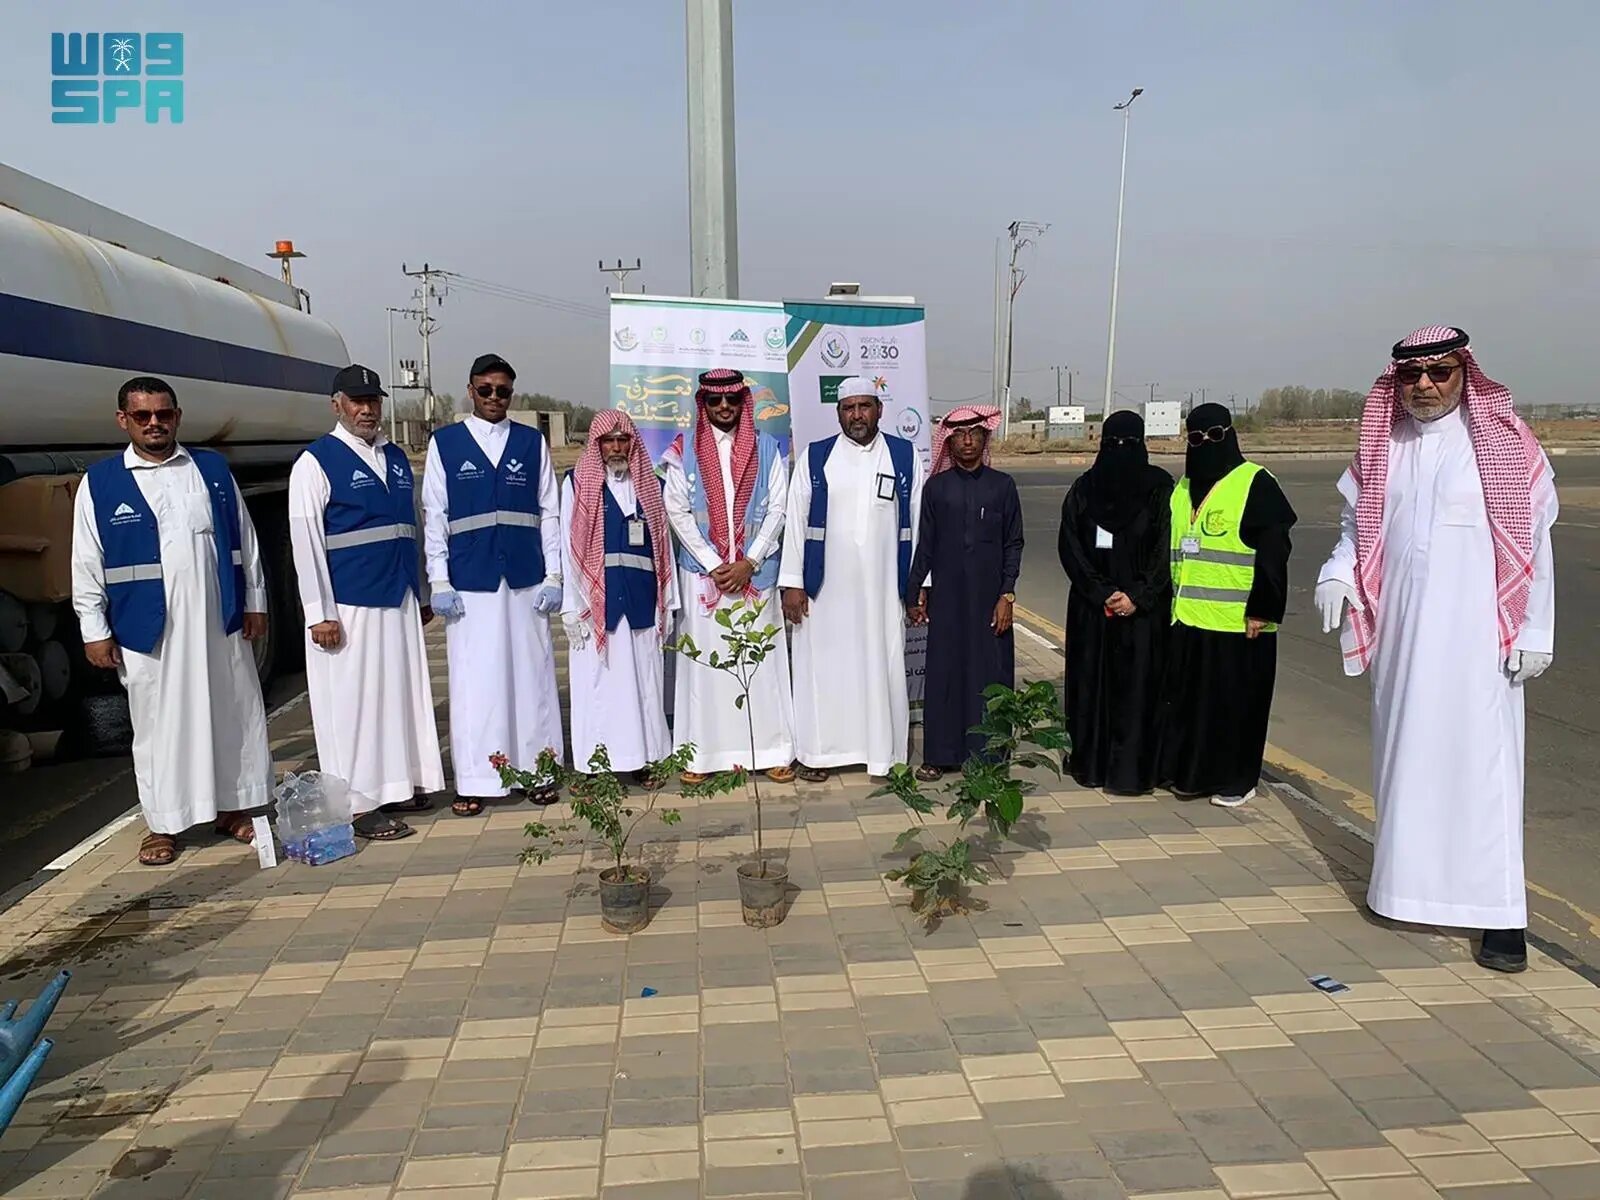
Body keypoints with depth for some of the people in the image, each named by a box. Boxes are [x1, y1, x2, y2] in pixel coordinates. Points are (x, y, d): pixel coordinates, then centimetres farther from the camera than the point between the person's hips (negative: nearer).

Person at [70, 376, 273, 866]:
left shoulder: (213, 469, 6)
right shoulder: (99, 483, 0)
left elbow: (244, 540, 9)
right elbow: (87, 565, 1)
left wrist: (255, 603, 6)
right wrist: (95, 631, -2)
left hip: (219, 623, 2)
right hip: (147, 629, -2)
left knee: (234, 715, 10)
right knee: (158, 725, 6)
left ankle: (231, 809, 26)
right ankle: (163, 825, 20)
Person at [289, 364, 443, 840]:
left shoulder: (396, 458, 14)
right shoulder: (316, 462, -5)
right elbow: (305, 539, -9)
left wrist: (422, 594, 18)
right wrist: (320, 613, -14)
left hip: (399, 600, 7)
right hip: (348, 604, -6)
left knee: (401, 691, 12)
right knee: (353, 699, -2)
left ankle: (396, 785, 25)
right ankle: (361, 803, 7)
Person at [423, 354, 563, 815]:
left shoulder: (532, 441, 8)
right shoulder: (444, 442, 5)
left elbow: (549, 511, 7)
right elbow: (434, 516, 4)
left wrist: (553, 575, 1)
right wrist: (439, 581, -2)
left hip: (526, 579, 1)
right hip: (469, 581, -1)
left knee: (532, 674, 5)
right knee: (474, 681, 1)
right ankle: (475, 780, 10)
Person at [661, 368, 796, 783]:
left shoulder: (766, 448, 7)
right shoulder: (685, 450, 4)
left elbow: (777, 508, 2)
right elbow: (677, 511, -1)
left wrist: (748, 562, -9)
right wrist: (714, 564, -9)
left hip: (756, 573, 1)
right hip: (702, 573, 0)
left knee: (761, 659, 3)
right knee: (705, 660, 2)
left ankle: (770, 750, 11)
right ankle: (701, 753, 9)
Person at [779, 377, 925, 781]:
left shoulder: (905, 456, 4)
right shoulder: (814, 457, 3)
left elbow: (918, 521, 3)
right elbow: (795, 520, 1)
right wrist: (792, 582, -3)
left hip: (883, 588, 0)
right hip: (825, 586, 0)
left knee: (883, 667, 6)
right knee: (823, 666, 5)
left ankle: (884, 752, 17)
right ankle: (818, 752, 17)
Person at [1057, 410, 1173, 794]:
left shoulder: (1160, 488, 0)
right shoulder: (1084, 488, 4)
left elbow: (1167, 547, -4)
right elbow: (1070, 546, 0)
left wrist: (1138, 596, -12)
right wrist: (1102, 592, -9)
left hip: (1143, 607, -2)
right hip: (1091, 606, 2)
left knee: (1137, 685, 0)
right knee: (1091, 682, 5)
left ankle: (1130, 770, 7)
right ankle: (1089, 762, 16)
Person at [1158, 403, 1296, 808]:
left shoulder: (1255, 483, -6)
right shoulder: (1183, 489, 15)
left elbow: (1274, 553, -11)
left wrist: (1262, 610, -15)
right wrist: (1168, 600, 16)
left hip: (1238, 622, -6)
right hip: (1187, 619, 6)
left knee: (1235, 701, 3)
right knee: (1187, 697, 12)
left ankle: (1236, 779, 17)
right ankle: (1190, 771, 25)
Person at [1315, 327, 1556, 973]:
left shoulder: (1502, 444, -3)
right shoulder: (1384, 448, 9)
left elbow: (1532, 540, -3)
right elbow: (1357, 524, 16)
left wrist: (1532, 633, -6)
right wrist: (1337, 575, -4)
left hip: (1474, 636, -4)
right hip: (1400, 634, 4)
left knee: (1480, 762, -5)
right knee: (1403, 755, 9)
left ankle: (1501, 915, 1)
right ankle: (1408, 879, 23)